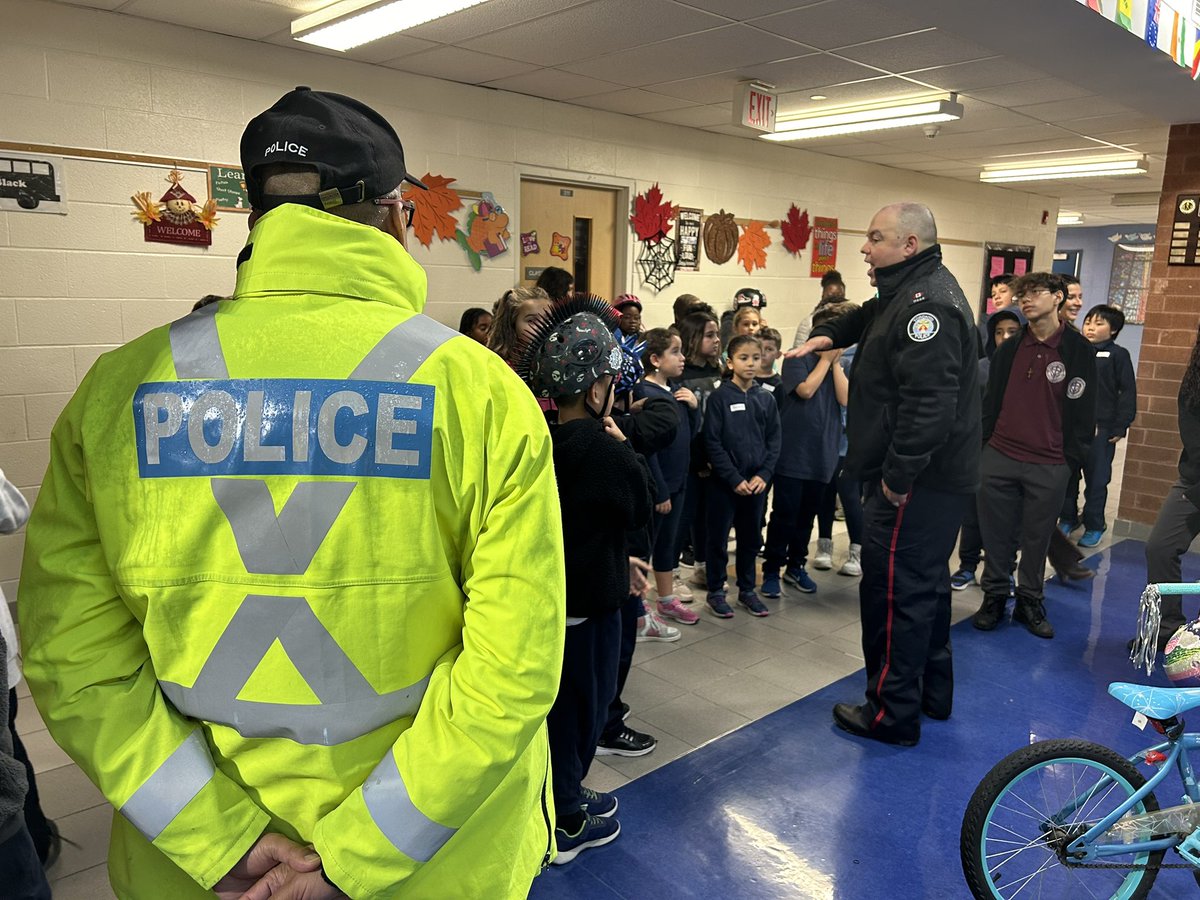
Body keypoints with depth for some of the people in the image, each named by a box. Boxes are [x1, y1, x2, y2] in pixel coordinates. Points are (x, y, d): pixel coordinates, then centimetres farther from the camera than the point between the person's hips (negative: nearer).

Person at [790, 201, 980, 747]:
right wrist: (829, 334, 19)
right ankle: (931, 692, 36)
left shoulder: (927, 304, -21)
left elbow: (928, 404, -29)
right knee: (924, 582, 21)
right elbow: (871, 318, 35)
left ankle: (892, 714, 11)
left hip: (915, 483, -11)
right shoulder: (914, 292, 13)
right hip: (937, 477, 11)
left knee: (894, 590, -2)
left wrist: (897, 476, -24)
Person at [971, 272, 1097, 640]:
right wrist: (982, 444, 5)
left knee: (1036, 539, 9)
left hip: (1049, 467, -2)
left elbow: (1082, 410, -1)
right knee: (996, 535, 8)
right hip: (998, 459, 2)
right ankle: (994, 596, 23)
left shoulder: (1079, 350, -2)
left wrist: (1070, 458, -3)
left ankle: (1030, 602, 24)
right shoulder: (1008, 349, 6)